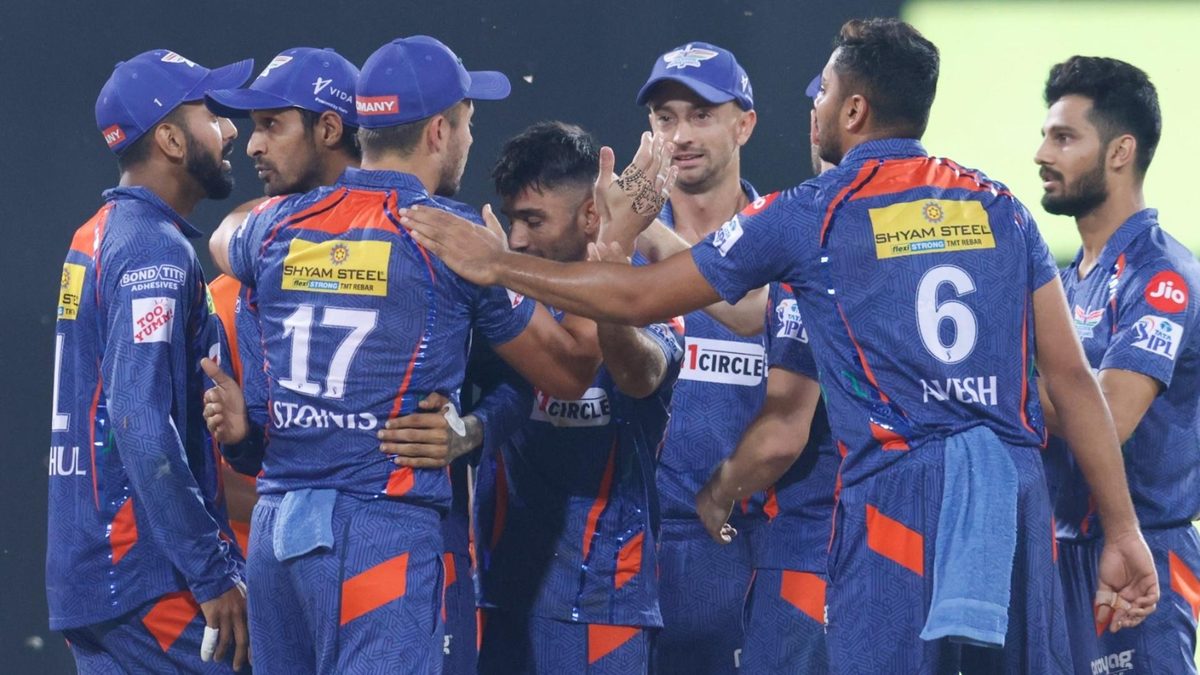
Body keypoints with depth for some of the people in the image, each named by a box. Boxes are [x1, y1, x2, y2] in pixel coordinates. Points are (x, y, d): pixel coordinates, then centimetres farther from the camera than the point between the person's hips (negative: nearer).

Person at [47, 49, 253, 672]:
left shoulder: (95, 239, 16)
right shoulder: (156, 252, -13)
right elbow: (145, 429, -21)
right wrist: (214, 575, -19)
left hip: (82, 572, 9)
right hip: (146, 584, -9)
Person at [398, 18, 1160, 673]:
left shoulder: (813, 214, 3)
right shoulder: (999, 206, 13)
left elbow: (637, 297, 8)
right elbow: (1073, 378, 8)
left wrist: (495, 264, 19)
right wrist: (1123, 531, 11)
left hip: (898, 495, -4)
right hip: (1016, 491, 4)